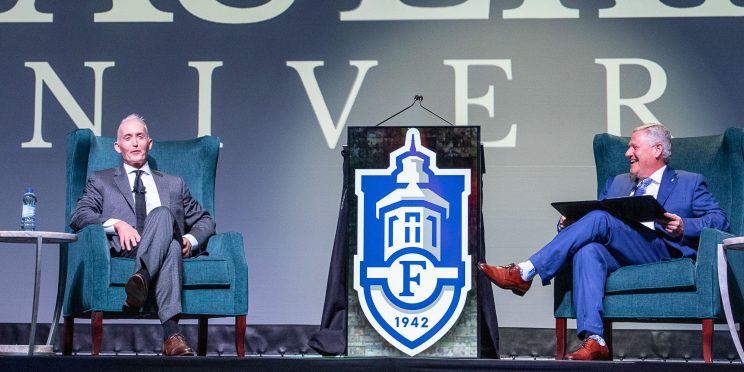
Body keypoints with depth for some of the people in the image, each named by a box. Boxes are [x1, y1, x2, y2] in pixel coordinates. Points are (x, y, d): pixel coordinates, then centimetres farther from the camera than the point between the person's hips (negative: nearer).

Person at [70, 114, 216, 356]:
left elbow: (204, 221, 29)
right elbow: (79, 217, 9)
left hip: (165, 250, 2)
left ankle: (141, 278, -59)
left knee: (161, 214, -34)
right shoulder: (101, 181, 26)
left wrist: (191, 240, 4)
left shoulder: (174, 184, 32)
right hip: (123, 251, -2)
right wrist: (116, 224, -10)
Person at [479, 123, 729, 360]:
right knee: (588, 250, -33)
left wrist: (683, 227, -13)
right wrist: (568, 224, 1)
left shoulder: (690, 183, 20)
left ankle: (524, 274, -28)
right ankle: (593, 342, -43)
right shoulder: (617, 183, 33)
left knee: (600, 218, -28)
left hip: (663, 250, -4)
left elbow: (720, 220, 7)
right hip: (617, 255, 4)